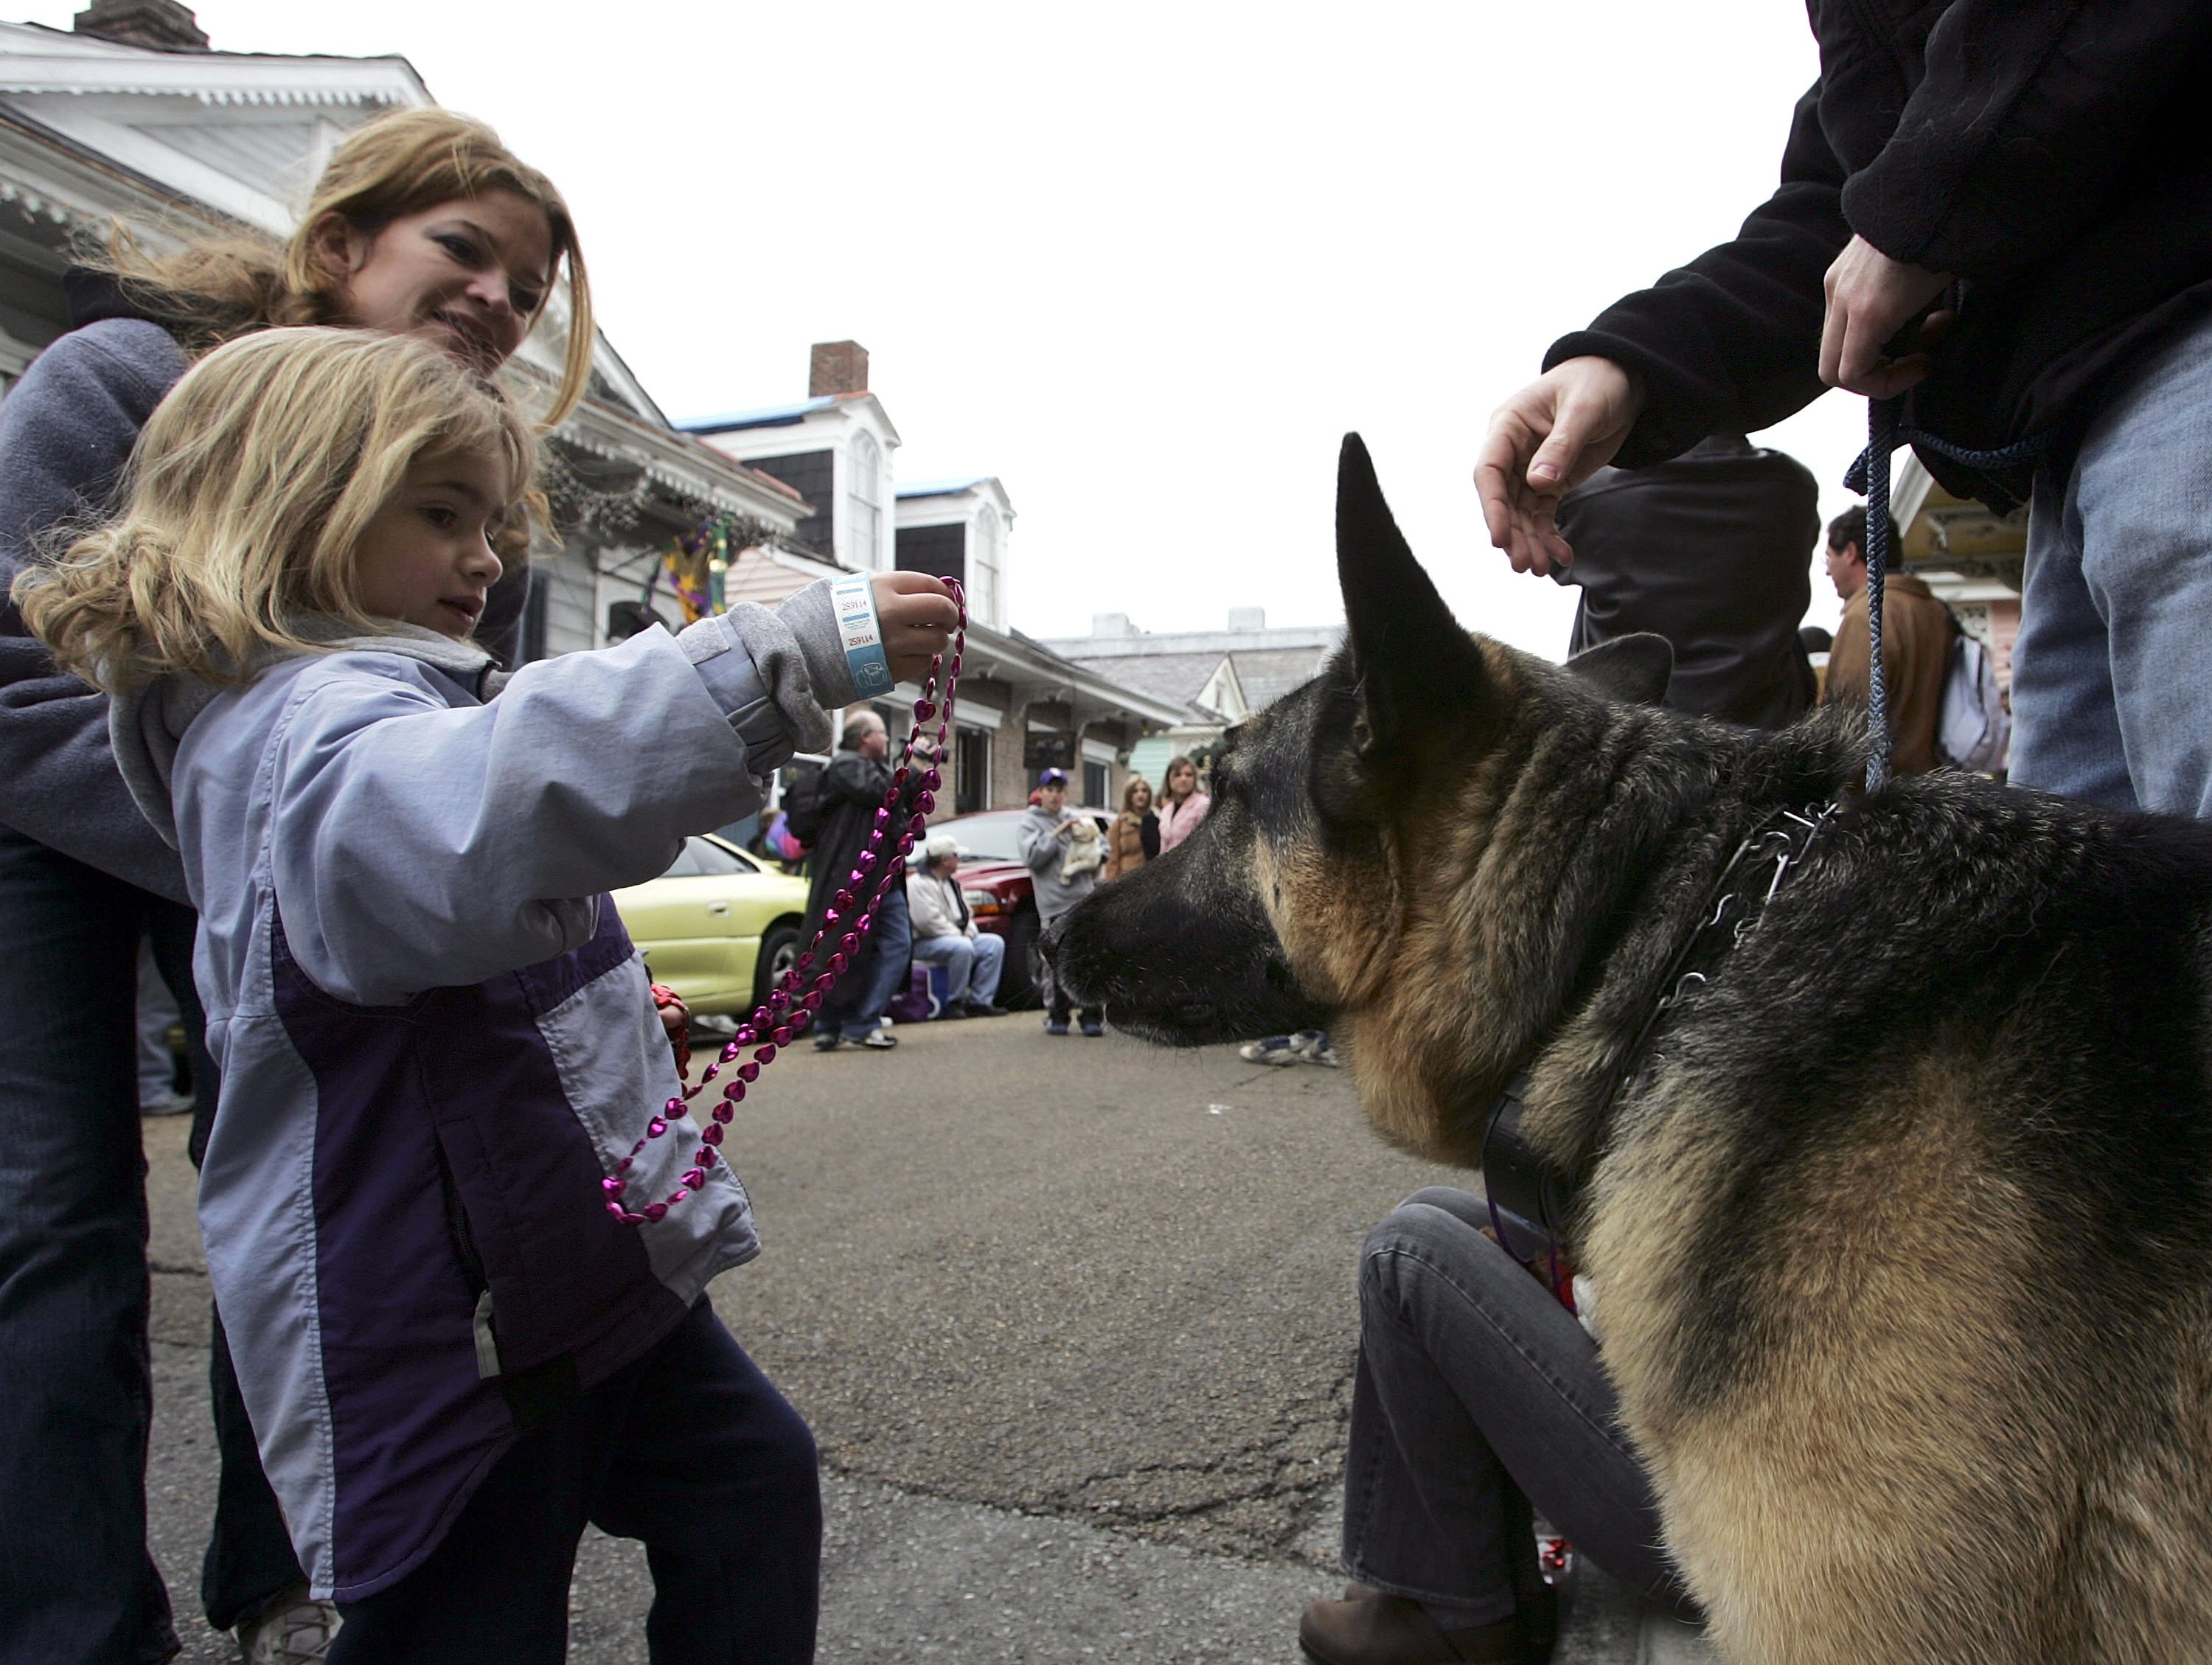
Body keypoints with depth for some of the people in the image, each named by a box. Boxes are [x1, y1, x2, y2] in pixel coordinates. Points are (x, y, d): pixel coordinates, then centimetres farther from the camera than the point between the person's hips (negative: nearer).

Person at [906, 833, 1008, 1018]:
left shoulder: (951, 882, 19)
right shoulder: (918, 884, -14)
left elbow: (966, 914, 22)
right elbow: (928, 920, -24)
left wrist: (969, 932, 0)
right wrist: (961, 936, -19)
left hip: (959, 937, 10)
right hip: (925, 943, -10)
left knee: (995, 943, -5)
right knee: (963, 948, -36)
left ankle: (979, 1001, -9)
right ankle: (955, 1003, -22)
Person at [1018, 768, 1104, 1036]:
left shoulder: (1077, 818, 18)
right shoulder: (1028, 822, 7)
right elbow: (1031, 857, -9)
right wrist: (1057, 834, -10)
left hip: (1087, 900, 3)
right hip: (1053, 905, -3)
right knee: (1055, 964, -4)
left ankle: (1092, 1016, 5)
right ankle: (1056, 1016, 10)